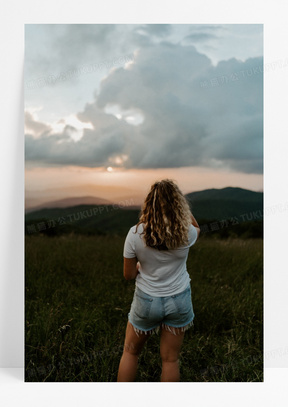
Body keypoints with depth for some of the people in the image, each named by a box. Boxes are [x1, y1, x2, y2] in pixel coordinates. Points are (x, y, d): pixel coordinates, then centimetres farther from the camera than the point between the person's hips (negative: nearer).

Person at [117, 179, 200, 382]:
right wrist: (184, 208, 3)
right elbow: (197, 229, 13)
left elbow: (128, 275, -8)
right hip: (179, 301, 1)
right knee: (170, 359, 15)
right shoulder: (186, 233, -15)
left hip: (147, 301, 0)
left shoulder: (135, 234, -18)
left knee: (130, 352, 21)